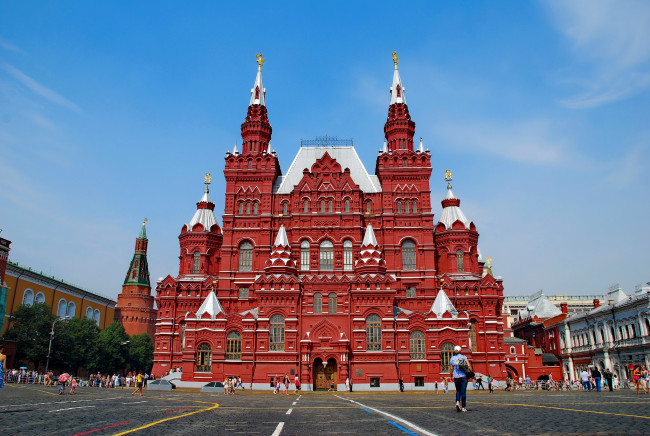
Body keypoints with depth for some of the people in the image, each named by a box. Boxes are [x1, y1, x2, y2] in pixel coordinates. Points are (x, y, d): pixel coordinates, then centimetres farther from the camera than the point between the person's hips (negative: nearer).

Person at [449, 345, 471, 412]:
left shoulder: (452, 359, 4)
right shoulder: (463, 357, 0)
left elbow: (452, 369, 1)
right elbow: (469, 366, -8)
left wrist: (451, 376, 14)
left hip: (456, 377, 2)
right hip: (463, 376, -2)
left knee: (458, 391, 18)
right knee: (463, 392, 4)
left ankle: (457, 402, -4)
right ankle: (463, 407, 3)